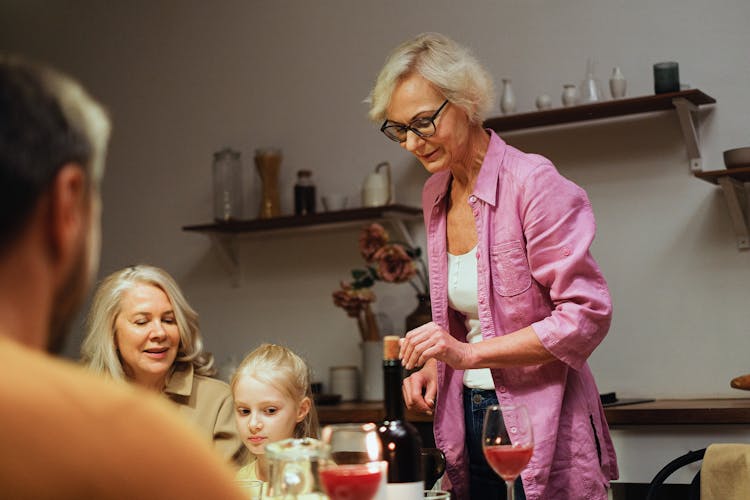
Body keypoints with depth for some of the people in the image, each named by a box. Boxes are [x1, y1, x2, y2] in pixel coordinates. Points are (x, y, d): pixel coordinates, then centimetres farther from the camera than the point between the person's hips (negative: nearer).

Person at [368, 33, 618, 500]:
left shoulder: (533, 182, -15)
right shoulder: (436, 195, 8)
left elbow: (585, 316, -18)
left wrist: (470, 354, -22)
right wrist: (434, 362, 0)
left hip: (541, 423, -6)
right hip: (469, 416, 6)